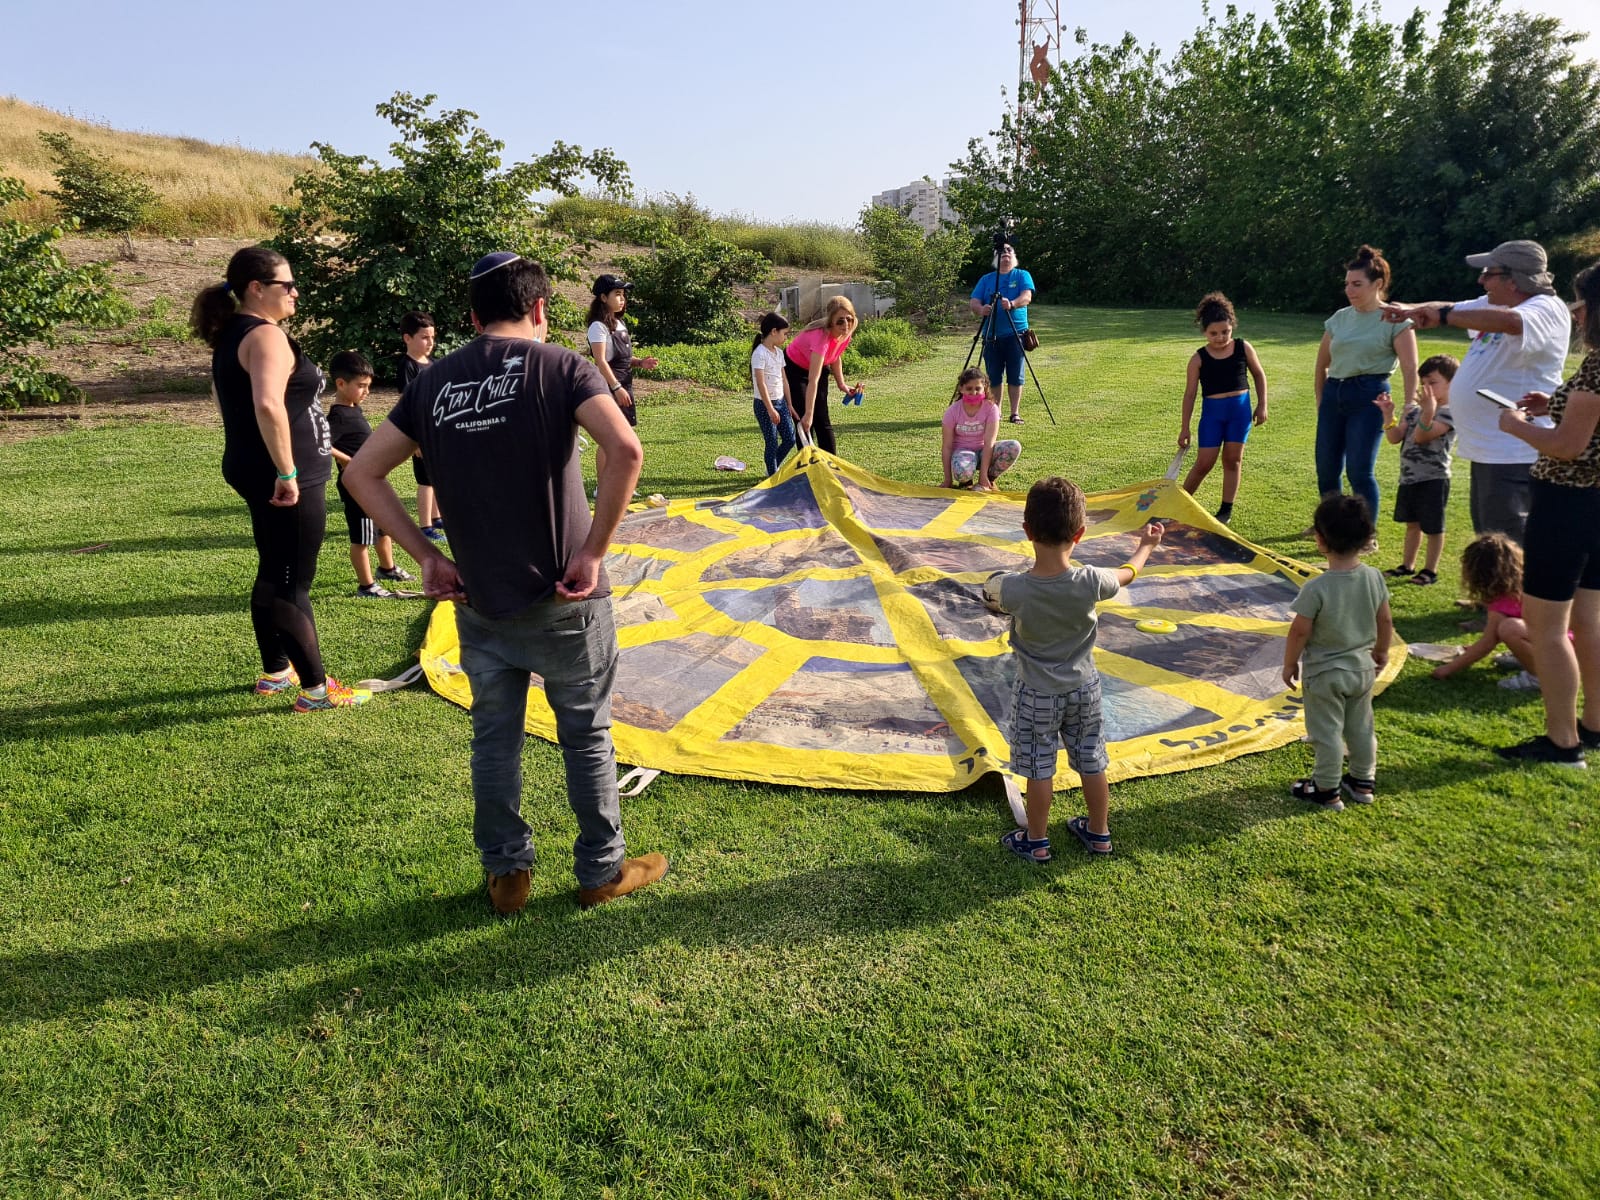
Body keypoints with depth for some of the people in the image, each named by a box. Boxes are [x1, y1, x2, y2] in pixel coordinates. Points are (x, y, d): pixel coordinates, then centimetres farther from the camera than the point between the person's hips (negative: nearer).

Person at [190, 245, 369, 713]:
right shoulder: (266, 336, -18)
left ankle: (275, 672, 33)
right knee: (293, 585, -2)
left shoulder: (232, 336, 13)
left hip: (255, 474, 10)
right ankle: (316, 689, 7)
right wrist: (287, 472, -28)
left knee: (273, 575, 20)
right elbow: (268, 404, -34)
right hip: (288, 482, -10)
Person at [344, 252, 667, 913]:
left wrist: (426, 555, 4)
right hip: (563, 600, -3)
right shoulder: (559, 366, -6)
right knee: (587, 735, 12)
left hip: (478, 600, 4)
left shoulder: (433, 381, 6)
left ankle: (505, 874, 28)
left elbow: (361, 474, 5)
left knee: (494, 736, 17)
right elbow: (625, 449, -23)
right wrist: (594, 552, -16)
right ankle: (602, 870, 25)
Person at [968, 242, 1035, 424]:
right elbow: (973, 302, 3)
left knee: (1015, 376, -3)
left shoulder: (1022, 276, 7)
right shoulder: (986, 279, 13)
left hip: (1015, 333, -2)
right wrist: (981, 309, -21)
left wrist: (1012, 304, -31)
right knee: (993, 376, 3)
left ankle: (1015, 413, 3)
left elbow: (1027, 296, -10)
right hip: (991, 335, 2)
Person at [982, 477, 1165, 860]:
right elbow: (1127, 574, 1)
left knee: (1039, 769, 13)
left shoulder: (1012, 589, -28)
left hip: (1037, 694, -3)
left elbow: (990, 600, -4)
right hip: (1084, 688, 3)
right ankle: (1099, 833, 38)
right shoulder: (1090, 582, -22)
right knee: (1091, 763, 19)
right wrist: (1145, 547, 20)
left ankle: (1036, 841, 30)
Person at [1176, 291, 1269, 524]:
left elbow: (1259, 375, 12)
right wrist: (1185, 428, -3)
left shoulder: (1243, 348, -2)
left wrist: (1262, 405, 8)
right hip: (1212, 411, -2)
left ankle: (1227, 509, 16)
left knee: (1233, 459, 7)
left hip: (1240, 408, 2)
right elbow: (1190, 393, -3)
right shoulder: (1199, 358, -6)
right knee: (1204, 462, -2)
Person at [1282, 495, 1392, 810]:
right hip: (1363, 668, 6)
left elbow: (1300, 631, -19)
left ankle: (1327, 791, 20)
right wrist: (1381, 651, 19)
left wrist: (1289, 664, -4)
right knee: (1361, 727, 21)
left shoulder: (1316, 588, -27)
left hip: (1325, 673, -6)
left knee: (1326, 733, 9)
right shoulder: (1374, 577, -10)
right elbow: (1385, 621, 2)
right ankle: (1363, 781, 36)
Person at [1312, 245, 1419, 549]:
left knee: (1359, 471, -8)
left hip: (1369, 397, -6)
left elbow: (1410, 370, -10)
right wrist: (1321, 402, 13)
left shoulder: (1394, 319, -5)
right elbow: (1322, 364, 19)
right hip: (1333, 394, 6)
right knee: (1326, 468, 9)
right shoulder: (1339, 318, 11)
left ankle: (1368, 537, 6)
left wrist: (1408, 411, -18)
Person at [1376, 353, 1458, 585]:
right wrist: (1388, 414, -9)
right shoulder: (1414, 410, 10)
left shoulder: (1448, 412, -12)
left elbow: (1421, 436, -23)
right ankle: (1407, 565, 29)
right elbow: (1395, 438, 4)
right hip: (1409, 477, 7)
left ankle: (1430, 570, 13)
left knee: (1433, 527, 3)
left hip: (1433, 479, -7)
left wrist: (1428, 412, -38)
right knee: (1412, 524, 18)